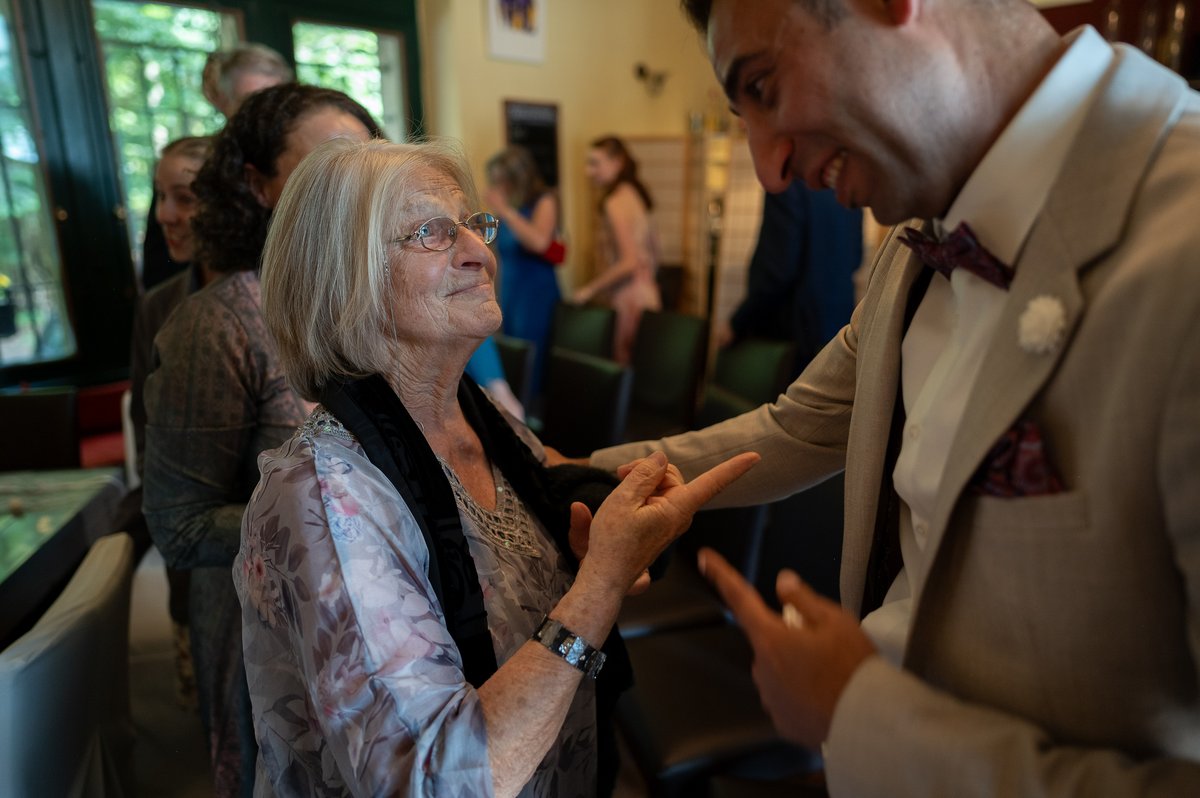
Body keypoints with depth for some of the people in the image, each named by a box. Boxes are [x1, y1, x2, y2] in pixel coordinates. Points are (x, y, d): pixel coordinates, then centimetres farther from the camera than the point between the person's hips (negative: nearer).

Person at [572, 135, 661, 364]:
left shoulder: (615, 202, -13)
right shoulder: (633, 193, 13)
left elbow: (628, 261, -18)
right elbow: (652, 254, 17)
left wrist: (590, 290, -10)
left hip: (629, 300, -9)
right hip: (644, 292, 9)